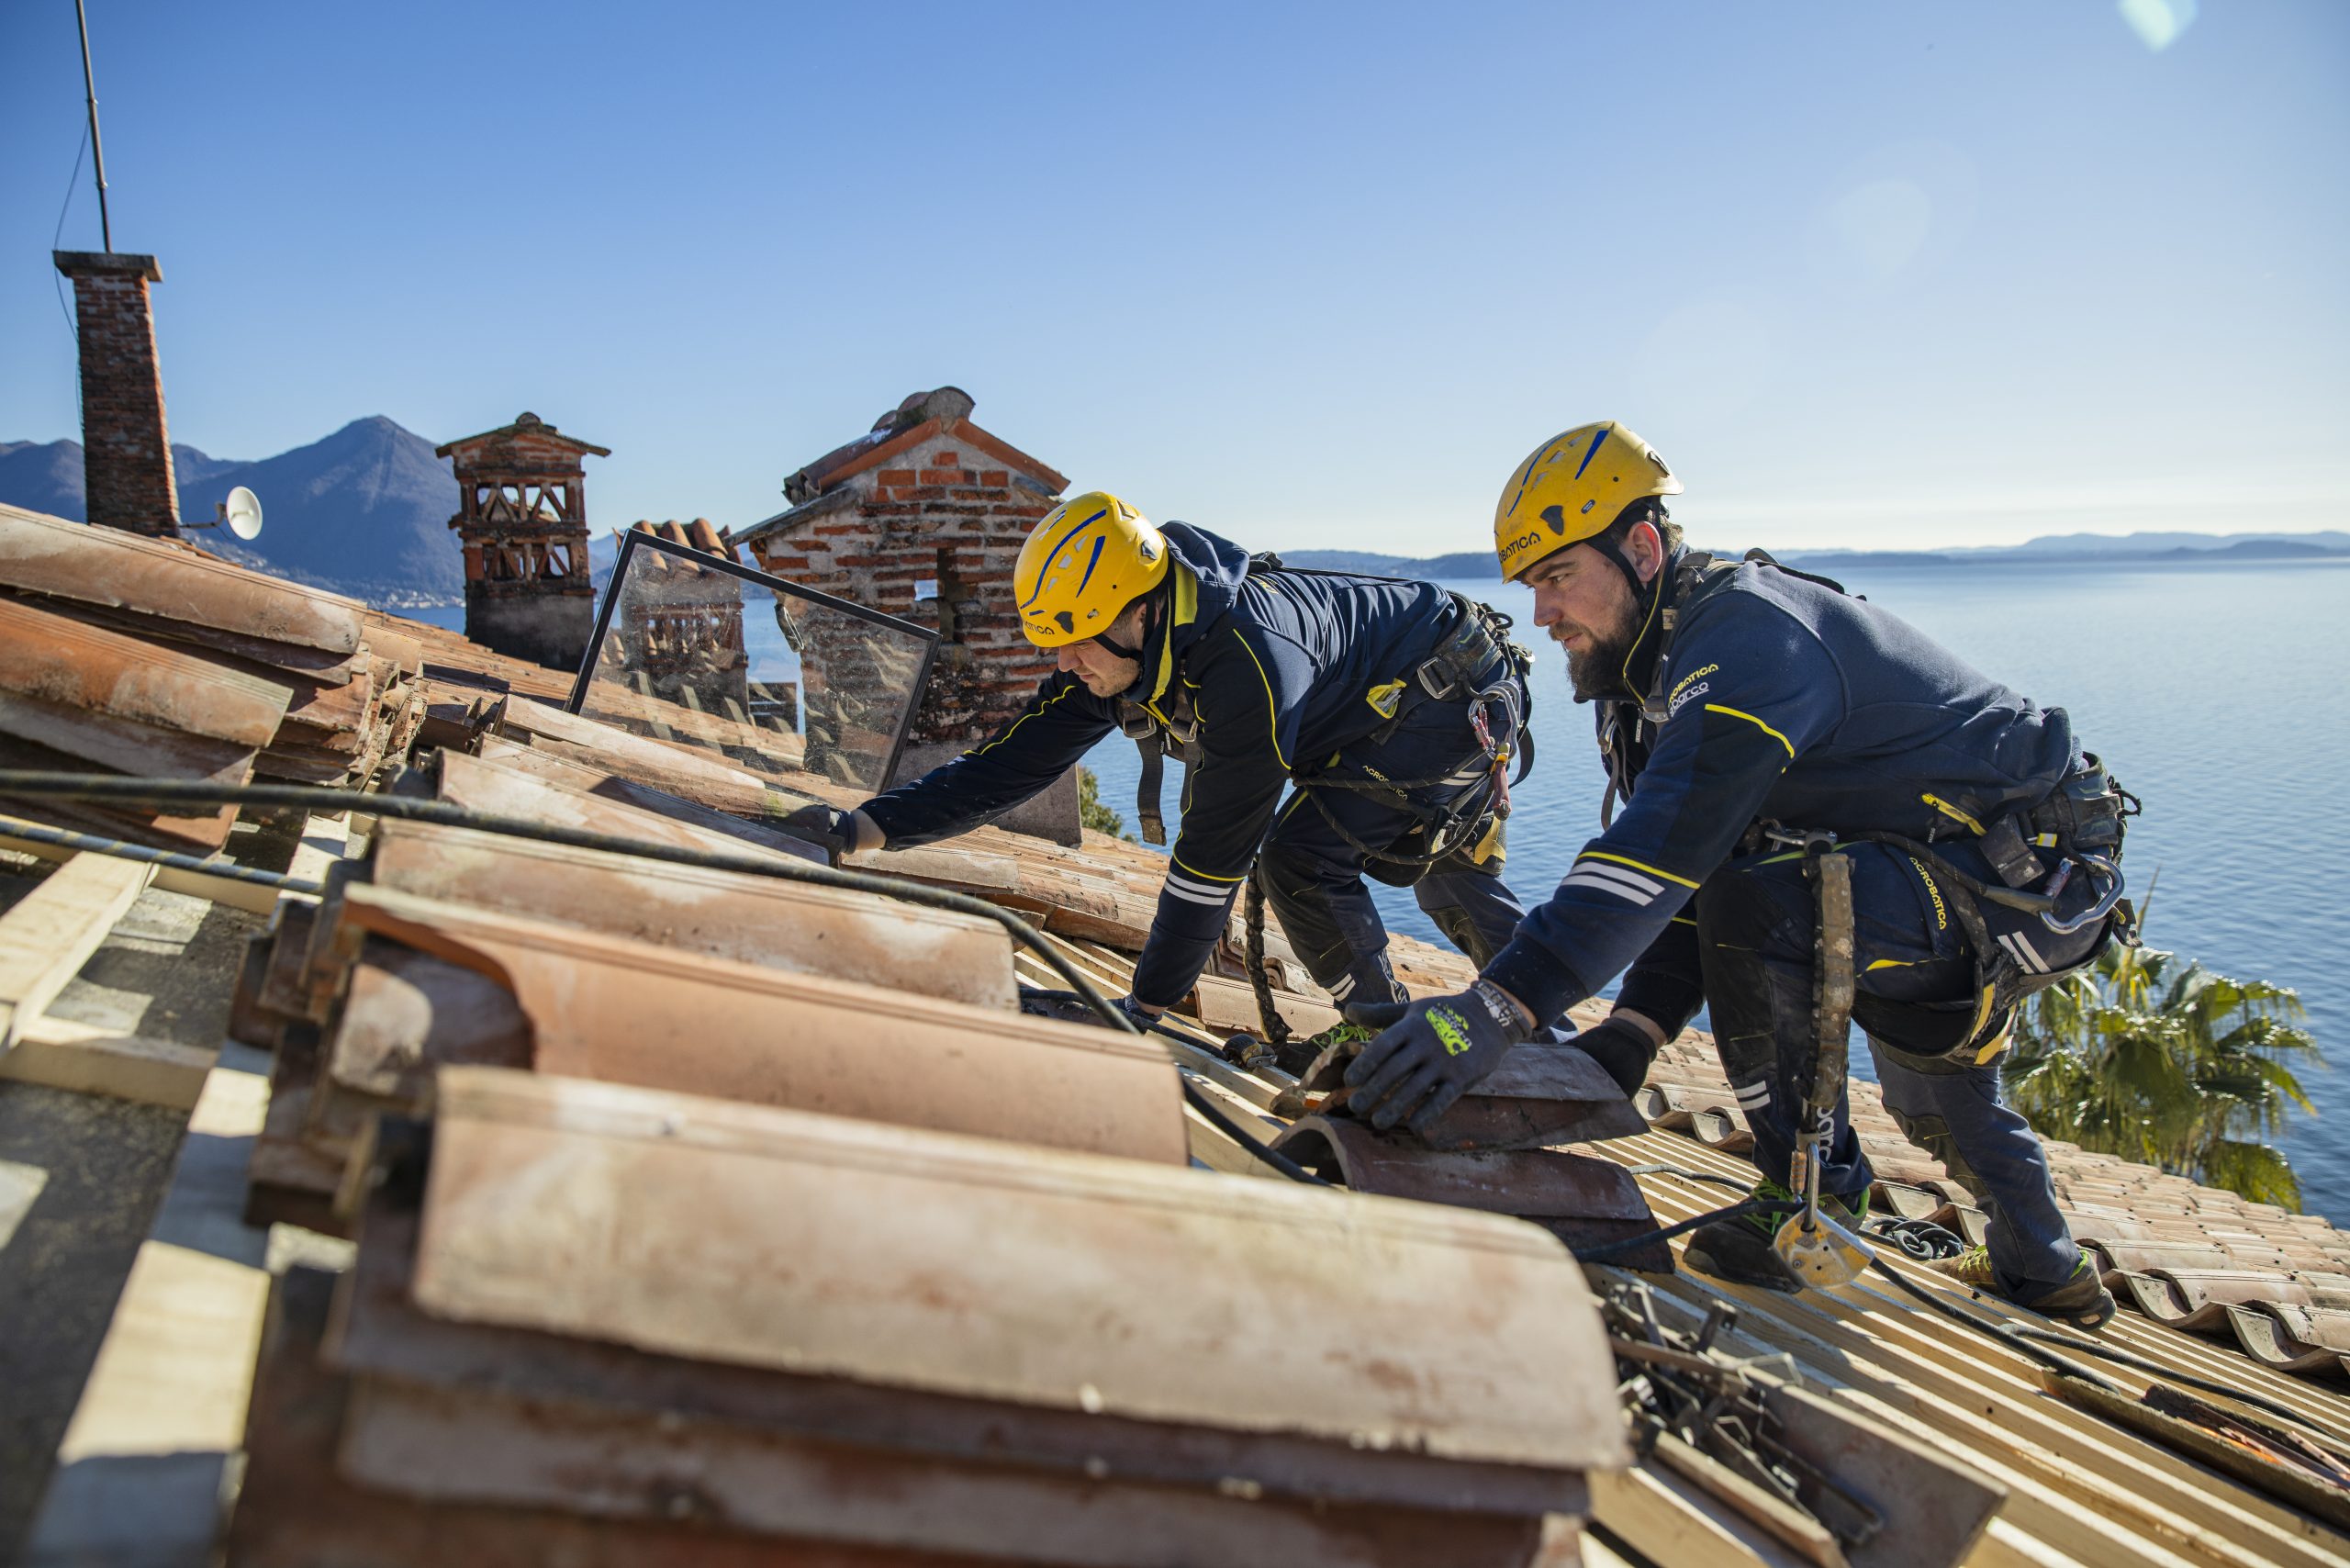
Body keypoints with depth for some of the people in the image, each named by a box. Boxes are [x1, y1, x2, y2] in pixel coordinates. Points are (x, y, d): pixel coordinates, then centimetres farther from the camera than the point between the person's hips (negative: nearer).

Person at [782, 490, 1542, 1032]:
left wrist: (1147, 1003, -29)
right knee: (1450, 881, 20)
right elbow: (1013, 759, -15)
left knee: (1302, 859, -18)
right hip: (1374, 712, 9)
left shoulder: (1248, 661, -41)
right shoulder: (1111, 663, -15)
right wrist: (866, 827, -24)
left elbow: (1216, 849, -37)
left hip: (1463, 696, -9)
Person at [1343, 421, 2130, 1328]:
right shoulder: (1670, 662, 3)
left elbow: (1668, 843, -42)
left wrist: (1506, 1000, -50)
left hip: (2039, 873, -10)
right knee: (1931, 1088, 29)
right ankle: (2043, 1273, 55)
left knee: (1757, 907, -29)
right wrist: (1637, 1027, -12)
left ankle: (1816, 1205, -10)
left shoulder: (1750, 636, -28)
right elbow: (1686, 854, 0)